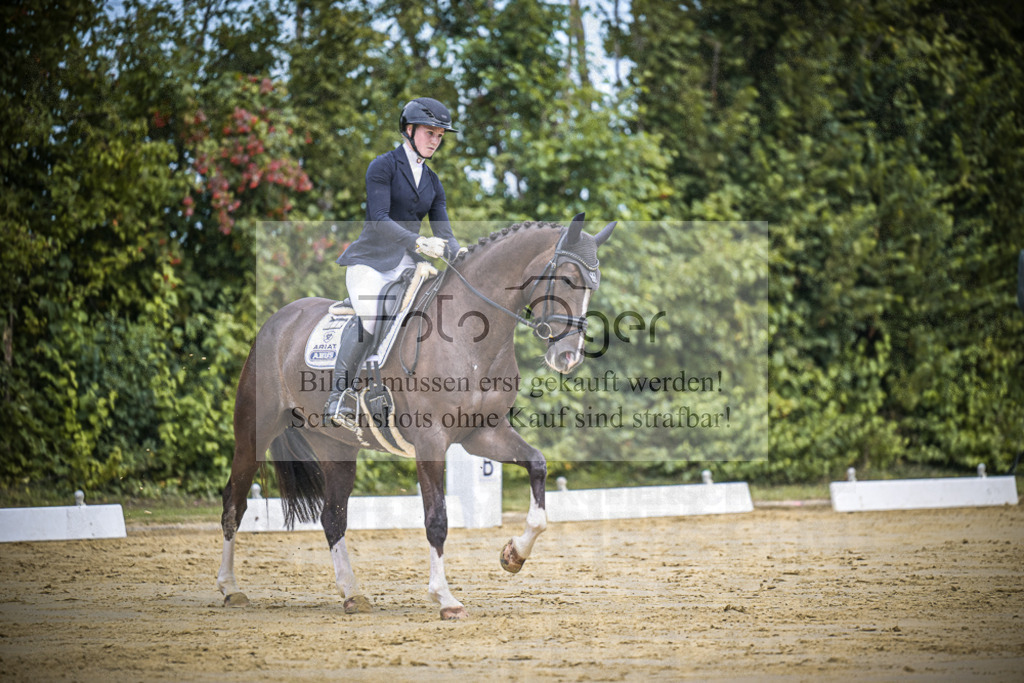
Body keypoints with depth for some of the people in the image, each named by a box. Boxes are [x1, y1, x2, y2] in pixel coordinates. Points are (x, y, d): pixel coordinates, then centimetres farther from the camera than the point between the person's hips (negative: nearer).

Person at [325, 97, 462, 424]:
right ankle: (336, 398, -21)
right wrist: (418, 242, -31)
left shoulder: (432, 182, 16)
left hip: (407, 265, 6)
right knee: (369, 319, -31)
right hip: (371, 261, -6)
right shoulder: (383, 166, -4)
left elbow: (443, 233, 11)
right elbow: (378, 220, -17)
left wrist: (459, 256, -11)